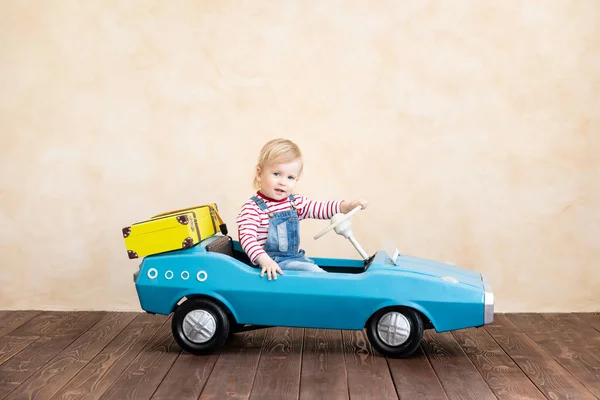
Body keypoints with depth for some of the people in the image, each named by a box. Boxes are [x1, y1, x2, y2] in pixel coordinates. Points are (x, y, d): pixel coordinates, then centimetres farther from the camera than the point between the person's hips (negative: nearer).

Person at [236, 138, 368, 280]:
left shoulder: (295, 201, 9)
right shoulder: (253, 207, -14)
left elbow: (319, 208, 11)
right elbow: (246, 236, -24)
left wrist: (348, 206, -4)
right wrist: (264, 260, -39)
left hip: (297, 258, 8)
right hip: (273, 263, -8)